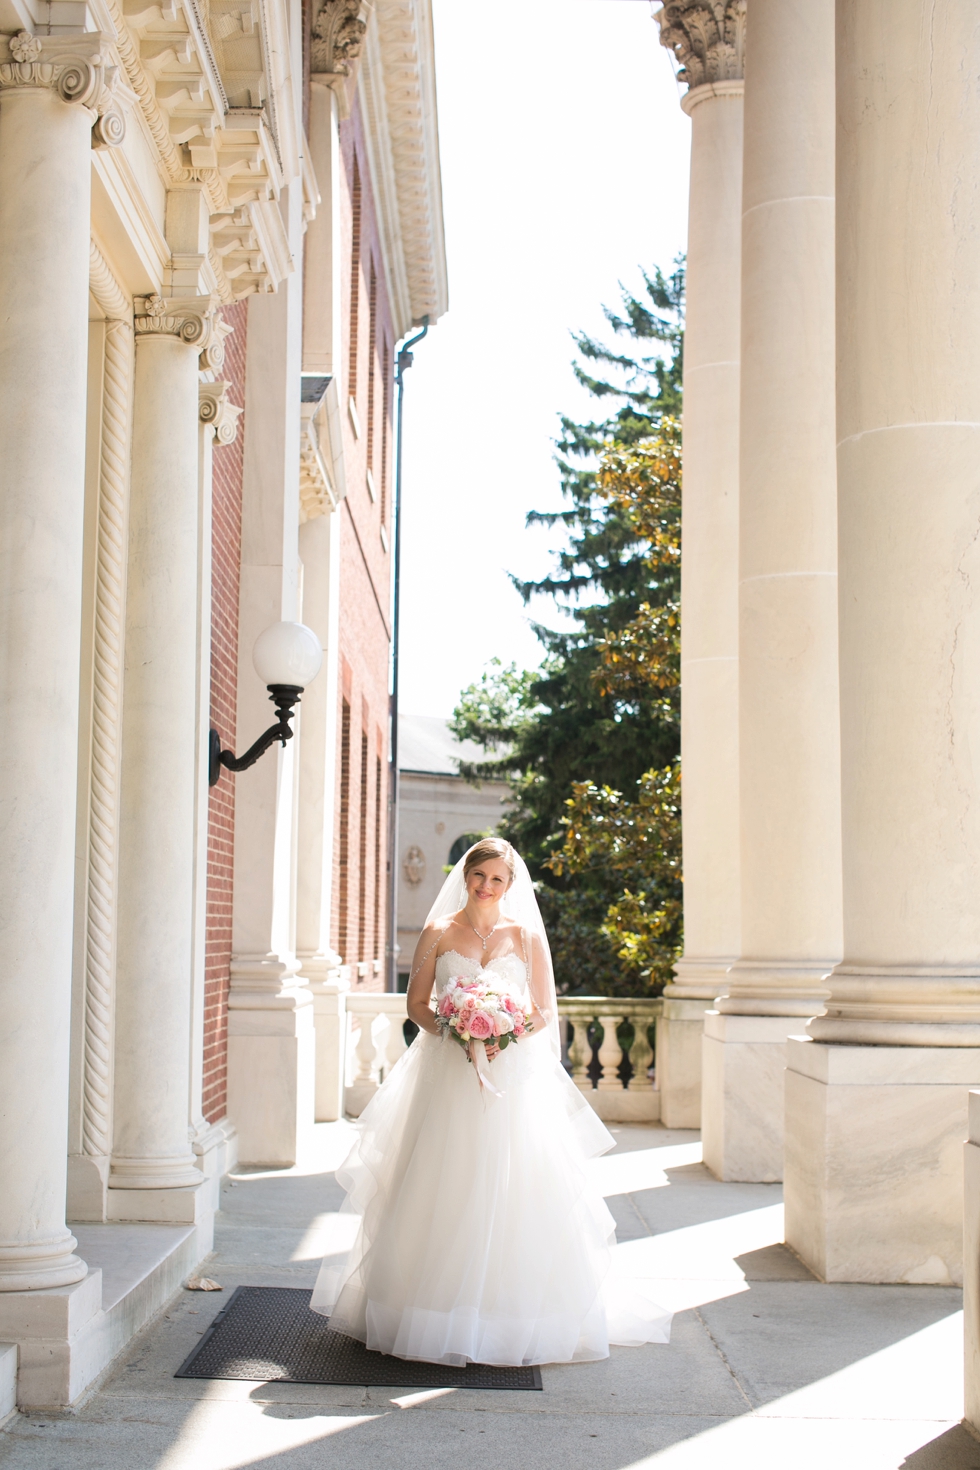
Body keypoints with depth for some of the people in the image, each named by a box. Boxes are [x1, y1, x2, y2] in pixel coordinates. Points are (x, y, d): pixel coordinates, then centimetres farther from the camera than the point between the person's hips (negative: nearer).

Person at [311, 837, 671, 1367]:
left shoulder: (526, 936, 5)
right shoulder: (439, 933, 5)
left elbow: (544, 1011, 5)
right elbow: (416, 1003, 3)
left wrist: (504, 1037, -13)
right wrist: (459, 1035, -13)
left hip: (514, 1076, 0)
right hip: (447, 1077, 0)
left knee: (511, 1194, -3)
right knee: (444, 1194, 0)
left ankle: (513, 1314, 5)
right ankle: (440, 1312, 8)